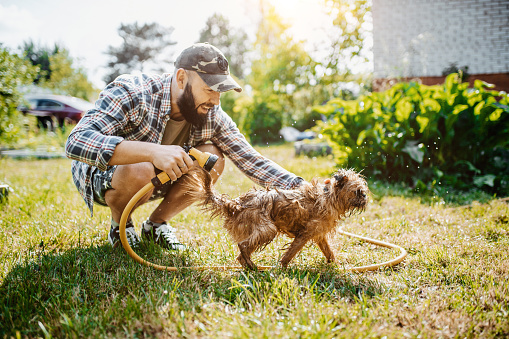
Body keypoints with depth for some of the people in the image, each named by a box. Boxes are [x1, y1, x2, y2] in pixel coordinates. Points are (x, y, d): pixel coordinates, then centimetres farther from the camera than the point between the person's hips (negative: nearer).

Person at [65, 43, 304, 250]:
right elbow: (76, 142, -42)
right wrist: (153, 151, -54)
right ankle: (119, 226, -2)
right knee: (139, 170, -38)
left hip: (159, 180, 5)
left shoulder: (213, 116, -15)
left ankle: (156, 223, 2)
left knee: (213, 159, -18)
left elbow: (252, 162, -15)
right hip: (101, 175, -4)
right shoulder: (131, 94, -30)